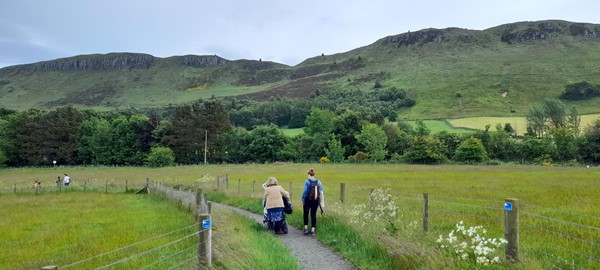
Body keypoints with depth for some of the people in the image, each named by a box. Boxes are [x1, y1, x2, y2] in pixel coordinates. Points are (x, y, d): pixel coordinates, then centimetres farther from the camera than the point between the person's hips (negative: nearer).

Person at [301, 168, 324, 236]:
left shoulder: (307, 181, -10)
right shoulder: (318, 182, 3)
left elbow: (305, 191, -14)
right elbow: (321, 192, 4)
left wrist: (303, 199, -5)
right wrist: (321, 203, 11)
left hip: (308, 200, -3)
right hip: (315, 201, 3)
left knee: (306, 214, 14)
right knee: (313, 215, 9)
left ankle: (306, 228, 11)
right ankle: (313, 230, 8)